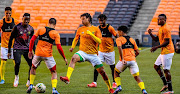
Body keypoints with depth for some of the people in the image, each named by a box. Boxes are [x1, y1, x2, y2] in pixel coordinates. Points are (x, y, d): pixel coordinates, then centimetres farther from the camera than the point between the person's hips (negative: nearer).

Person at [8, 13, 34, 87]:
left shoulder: (31, 29, 3)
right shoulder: (17, 27, -10)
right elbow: (11, 39, -3)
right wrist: (9, 51, -5)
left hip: (27, 49, 4)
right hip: (17, 48, -4)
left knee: (32, 64, -8)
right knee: (17, 62, -25)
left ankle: (29, 81, 10)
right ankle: (16, 77, 4)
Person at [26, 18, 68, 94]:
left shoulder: (41, 30, 5)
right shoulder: (55, 34, -3)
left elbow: (32, 40, 3)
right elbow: (59, 48, -8)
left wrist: (30, 51, 13)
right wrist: (64, 58, 0)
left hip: (38, 53, 2)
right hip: (48, 55, -2)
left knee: (33, 68, 27)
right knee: (54, 72, 10)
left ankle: (31, 86, 21)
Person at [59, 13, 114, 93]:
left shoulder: (96, 29, 2)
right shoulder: (80, 29, 9)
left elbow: (99, 41, -8)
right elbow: (76, 39, 24)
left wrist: (91, 34, -19)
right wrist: (72, 47, 7)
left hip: (93, 54, 0)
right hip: (82, 52, 1)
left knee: (102, 71, 2)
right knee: (74, 58, -33)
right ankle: (67, 78, -48)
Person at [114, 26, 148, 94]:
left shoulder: (119, 39, 5)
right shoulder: (132, 40, 20)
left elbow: (120, 48, -15)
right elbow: (137, 52, 17)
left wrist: (122, 59, -21)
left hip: (124, 61, -3)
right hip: (133, 60, 3)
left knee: (116, 72, 22)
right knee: (137, 77, 1)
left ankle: (119, 86, 6)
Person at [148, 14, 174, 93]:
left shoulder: (166, 29, -16)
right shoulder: (160, 28, 15)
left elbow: (167, 42, -21)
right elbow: (156, 39, 21)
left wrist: (156, 47, -21)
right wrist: (151, 34, 3)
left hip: (167, 52, -11)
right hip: (163, 52, 11)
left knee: (166, 70, -8)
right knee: (156, 66, 16)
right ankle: (165, 84, 21)